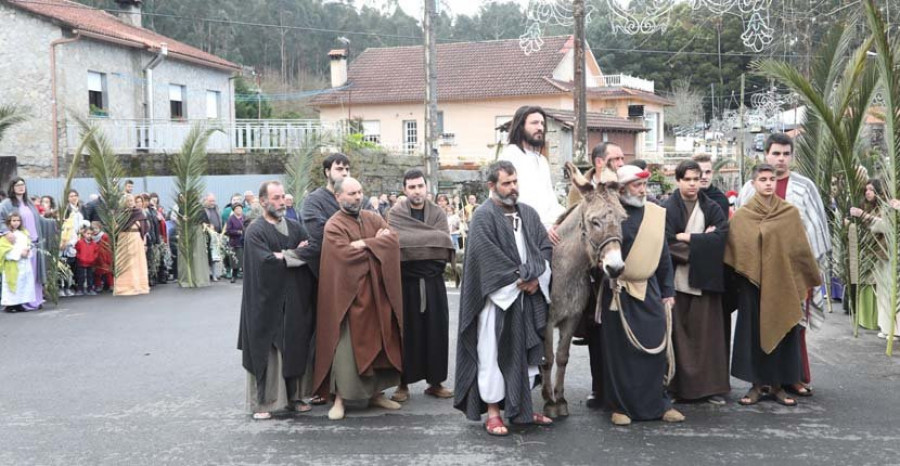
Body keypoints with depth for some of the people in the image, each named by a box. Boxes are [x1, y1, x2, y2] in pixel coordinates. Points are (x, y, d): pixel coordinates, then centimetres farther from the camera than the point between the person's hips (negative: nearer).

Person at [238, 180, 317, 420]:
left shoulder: (295, 227, 11)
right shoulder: (255, 231, -6)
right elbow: (265, 261, -18)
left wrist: (283, 256, -11)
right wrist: (295, 255, -8)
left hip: (296, 301, 5)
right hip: (267, 300, -5)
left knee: (295, 348, 7)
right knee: (266, 350, -1)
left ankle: (294, 396, 18)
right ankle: (261, 402, 7)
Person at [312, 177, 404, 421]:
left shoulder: (374, 218, 11)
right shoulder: (334, 226, -6)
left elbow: (393, 240, -5)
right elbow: (347, 255, -19)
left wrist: (363, 244, -14)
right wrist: (376, 243, -7)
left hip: (377, 293, 5)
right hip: (349, 295, -5)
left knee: (379, 343, 11)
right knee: (346, 347, -4)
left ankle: (376, 392, 24)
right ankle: (339, 398, 6)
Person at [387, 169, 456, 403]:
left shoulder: (438, 213, 7)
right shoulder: (395, 214, 0)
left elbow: (445, 244, -7)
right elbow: (397, 243, -15)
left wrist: (413, 243, -14)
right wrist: (431, 240, -15)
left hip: (433, 281, 3)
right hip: (406, 281, -2)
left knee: (436, 330, 5)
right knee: (407, 332, 1)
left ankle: (435, 381, 15)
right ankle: (403, 384, 10)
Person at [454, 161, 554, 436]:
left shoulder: (529, 213, 13)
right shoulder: (483, 216, -8)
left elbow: (545, 246, 8)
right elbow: (489, 258, -15)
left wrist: (535, 277, -8)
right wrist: (519, 279, -13)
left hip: (529, 298, 6)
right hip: (497, 297, -6)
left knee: (527, 352, 11)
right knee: (493, 353, -1)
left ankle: (521, 409, 22)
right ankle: (493, 411, 9)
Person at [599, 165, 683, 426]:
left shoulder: (656, 214, 8)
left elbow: (663, 255, 12)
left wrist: (668, 291, 10)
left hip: (649, 290, 4)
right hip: (618, 292, -3)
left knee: (656, 347, 4)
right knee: (619, 350, 3)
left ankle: (659, 402, 18)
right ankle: (621, 406, 14)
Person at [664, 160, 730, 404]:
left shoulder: (712, 208, 9)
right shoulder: (667, 209, 0)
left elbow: (721, 236, -6)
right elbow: (667, 244, -11)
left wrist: (688, 238, -11)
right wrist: (702, 242, -10)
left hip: (704, 281, 2)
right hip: (675, 281, -2)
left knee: (706, 334, 3)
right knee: (678, 334, 1)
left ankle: (711, 386, 11)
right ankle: (675, 385, 9)